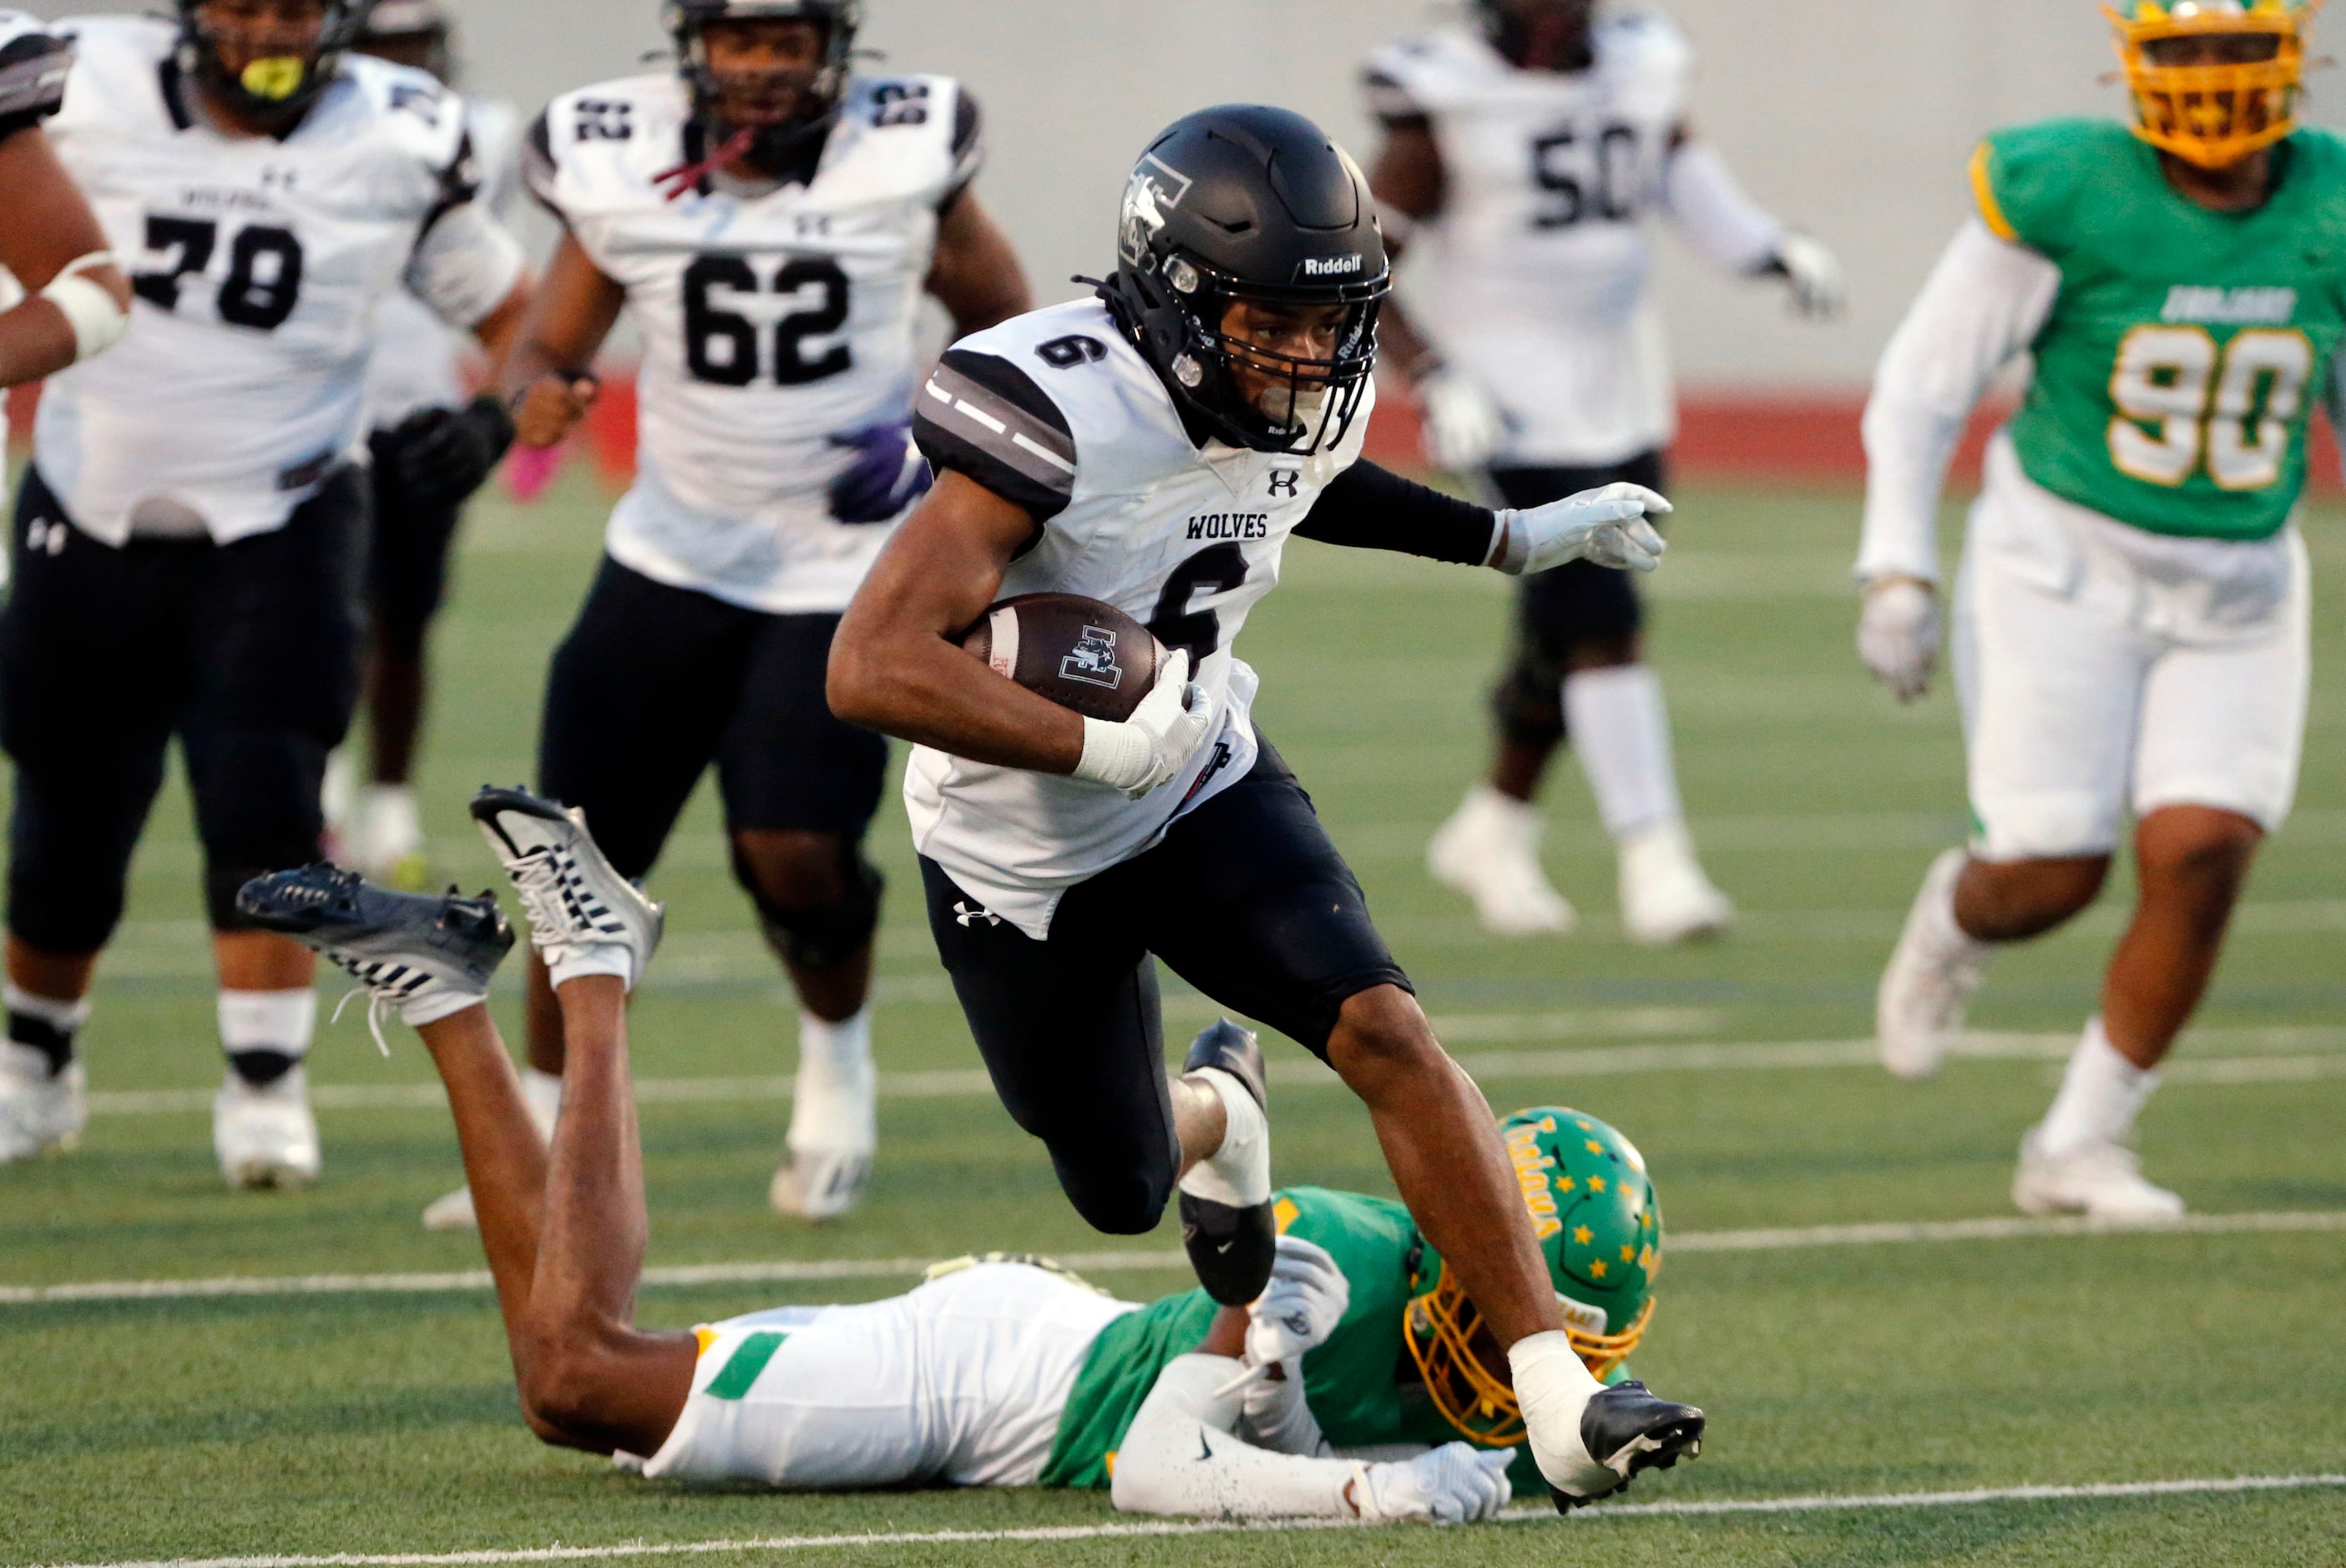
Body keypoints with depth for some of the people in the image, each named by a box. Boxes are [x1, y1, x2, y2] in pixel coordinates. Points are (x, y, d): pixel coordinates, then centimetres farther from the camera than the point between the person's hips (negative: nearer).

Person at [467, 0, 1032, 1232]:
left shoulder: (902, 160, -9)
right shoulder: (619, 169, -6)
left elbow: (999, 319, 6)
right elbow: (551, 344, 4)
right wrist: (537, 394, -19)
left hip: (844, 564, -2)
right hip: (676, 557, 2)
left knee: (796, 853, -16)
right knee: (584, 853, 0)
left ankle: (837, 1055, 15)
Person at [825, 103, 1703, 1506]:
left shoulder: (1309, 400, -11)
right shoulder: (1059, 412, -34)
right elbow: (875, 667, -39)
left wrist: (1519, 539, 18)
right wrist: (1105, 746, -40)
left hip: (1207, 787, 4)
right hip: (1026, 858, -4)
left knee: (1385, 1030, -21)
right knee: (1124, 1195, 13)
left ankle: (1556, 1392, -20)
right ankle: (1214, 1113, 52)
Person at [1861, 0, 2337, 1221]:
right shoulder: (2066, 195, -16)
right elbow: (1923, 386, -7)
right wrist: (1897, 572, -10)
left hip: (2236, 592, 3)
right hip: (2063, 568, -3)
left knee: (2201, 858, -11)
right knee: (2055, 872, -5)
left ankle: (2077, 1150, 6)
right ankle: (1957, 918, 35)